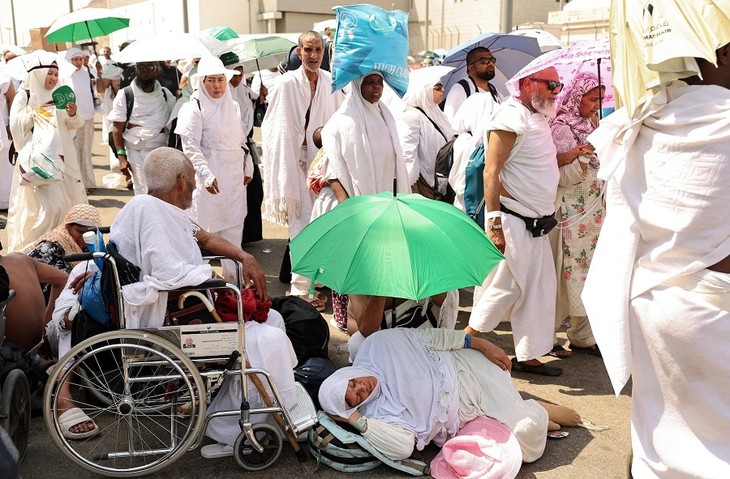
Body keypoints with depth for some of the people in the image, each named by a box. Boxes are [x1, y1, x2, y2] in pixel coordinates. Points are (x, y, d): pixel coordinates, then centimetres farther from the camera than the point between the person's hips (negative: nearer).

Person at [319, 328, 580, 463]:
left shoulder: (379, 345, -15)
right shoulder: (375, 414, -16)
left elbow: (432, 338, -6)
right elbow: (403, 447, -29)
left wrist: (480, 343, -6)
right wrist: (355, 420, -32)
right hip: (459, 417, 0)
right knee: (525, 442, -16)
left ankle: (539, 412, 22)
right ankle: (536, 419, 17)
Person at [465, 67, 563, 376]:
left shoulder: (537, 119, 17)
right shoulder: (511, 118, -13)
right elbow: (491, 172, -20)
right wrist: (494, 223, -24)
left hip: (536, 222, 10)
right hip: (513, 220, -9)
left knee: (539, 289, 11)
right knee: (506, 287, -3)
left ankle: (529, 356, 22)